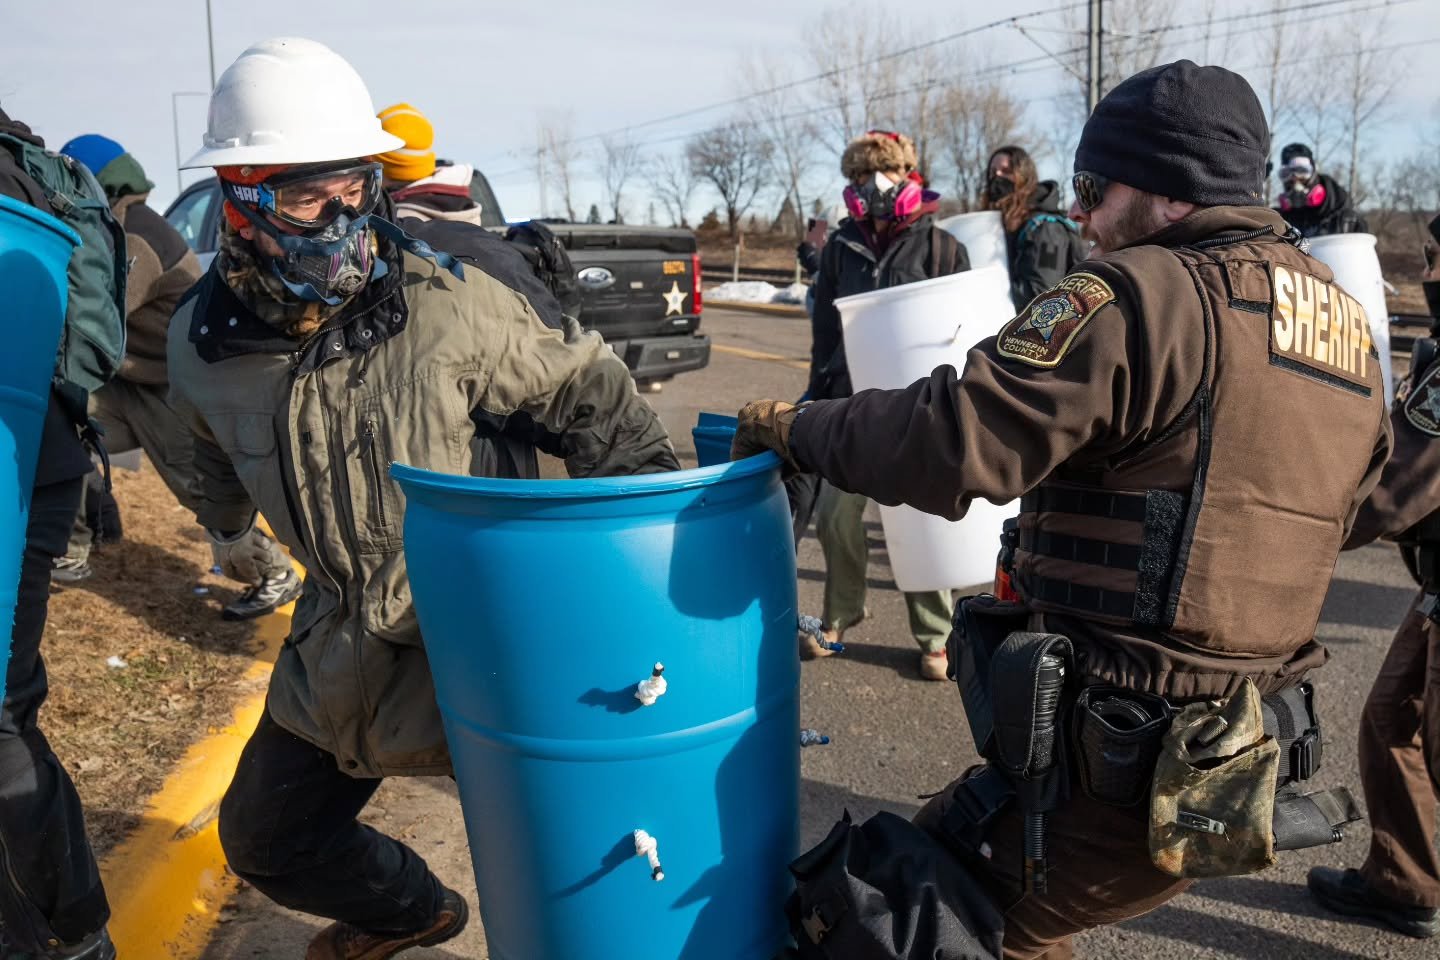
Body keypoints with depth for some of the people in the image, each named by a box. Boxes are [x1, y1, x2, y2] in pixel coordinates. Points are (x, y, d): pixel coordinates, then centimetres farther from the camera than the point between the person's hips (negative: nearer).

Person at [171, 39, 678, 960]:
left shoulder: (449, 304, -22)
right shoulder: (205, 341, -6)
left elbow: (591, 399, -14)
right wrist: (228, 522, 32)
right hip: (347, 634, 6)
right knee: (266, 839, 22)